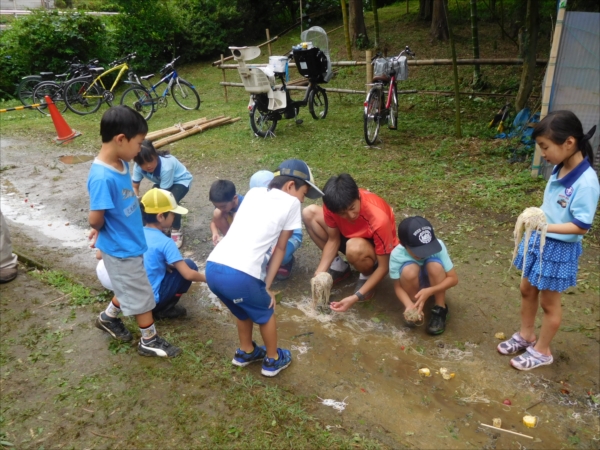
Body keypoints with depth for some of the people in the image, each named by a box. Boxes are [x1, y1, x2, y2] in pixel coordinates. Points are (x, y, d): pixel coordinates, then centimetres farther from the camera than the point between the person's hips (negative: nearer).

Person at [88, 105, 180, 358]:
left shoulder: (121, 164, -2)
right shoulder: (102, 177, -31)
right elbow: (95, 219, -27)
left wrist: (100, 230, 3)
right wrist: (100, 230, -6)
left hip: (129, 243, 8)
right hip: (121, 249, -8)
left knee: (130, 290, 26)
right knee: (141, 296, 9)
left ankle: (108, 317, 49)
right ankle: (149, 341, 28)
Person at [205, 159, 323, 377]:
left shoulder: (254, 193, 22)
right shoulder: (290, 203, 7)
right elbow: (280, 249, 10)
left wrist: (263, 285, 20)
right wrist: (266, 286, 16)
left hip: (213, 267, 6)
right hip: (240, 274, -6)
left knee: (245, 309, 32)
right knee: (265, 312, 24)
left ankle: (245, 352, 51)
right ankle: (273, 360, 42)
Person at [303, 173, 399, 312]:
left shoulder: (378, 219, -38)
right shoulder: (334, 204, -26)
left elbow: (384, 267, -28)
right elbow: (333, 239, -12)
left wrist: (356, 297, -36)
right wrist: (319, 274, -23)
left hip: (376, 249, -5)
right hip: (350, 236, 5)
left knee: (355, 248, -42)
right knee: (310, 213, -14)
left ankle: (367, 276, -5)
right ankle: (339, 266, 0)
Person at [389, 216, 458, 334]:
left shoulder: (438, 246, -29)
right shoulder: (397, 255, -30)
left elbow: (453, 278, -23)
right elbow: (398, 287, -19)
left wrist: (429, 291, -37)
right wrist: (409, 306, -38)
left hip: (434, 284, 0)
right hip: (413, 285, 0)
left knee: (435, 265, -33)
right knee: (409, 270, -34)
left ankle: (440, 309, -11)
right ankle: (415, 308, -5)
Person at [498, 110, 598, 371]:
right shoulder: (559, 169, -3)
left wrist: (545, 227, -34)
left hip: (560, 248, -7)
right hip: (538, 240, 8)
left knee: (549, 301, 10)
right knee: (527, 290, 21)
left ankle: (541, 351, 30)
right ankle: (526, 335, 42)